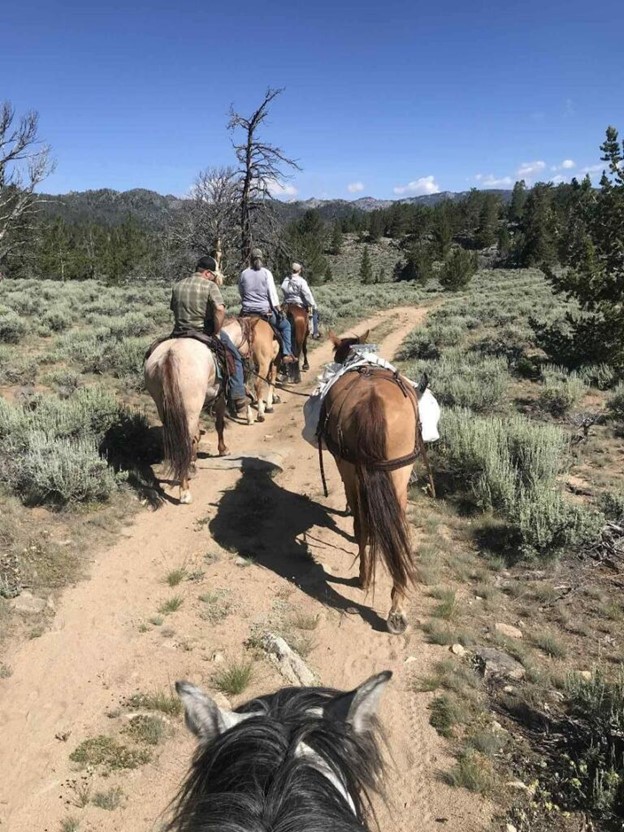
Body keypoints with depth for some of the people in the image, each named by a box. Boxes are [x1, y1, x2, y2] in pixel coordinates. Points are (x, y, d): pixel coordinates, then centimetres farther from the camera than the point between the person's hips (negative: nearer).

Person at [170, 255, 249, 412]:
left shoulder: (177, 286, 9)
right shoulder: (210, 286, -10)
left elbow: (173, 309, 18)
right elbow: (220, 309, -26)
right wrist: (217, 333, -16)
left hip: (179, 333, 5)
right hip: (205, 333, -5)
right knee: (235, 358, 12)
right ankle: (238, 397, 7)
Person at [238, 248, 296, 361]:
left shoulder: (243, 274, 6)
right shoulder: (266, 273, -3)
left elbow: (241, 293, 14)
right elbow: (272, 293, -7)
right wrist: (279, 311, -2)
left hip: (246, 311, 3)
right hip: (265, 311, -3)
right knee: (285, 325, 17)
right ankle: (287, 354, 6)